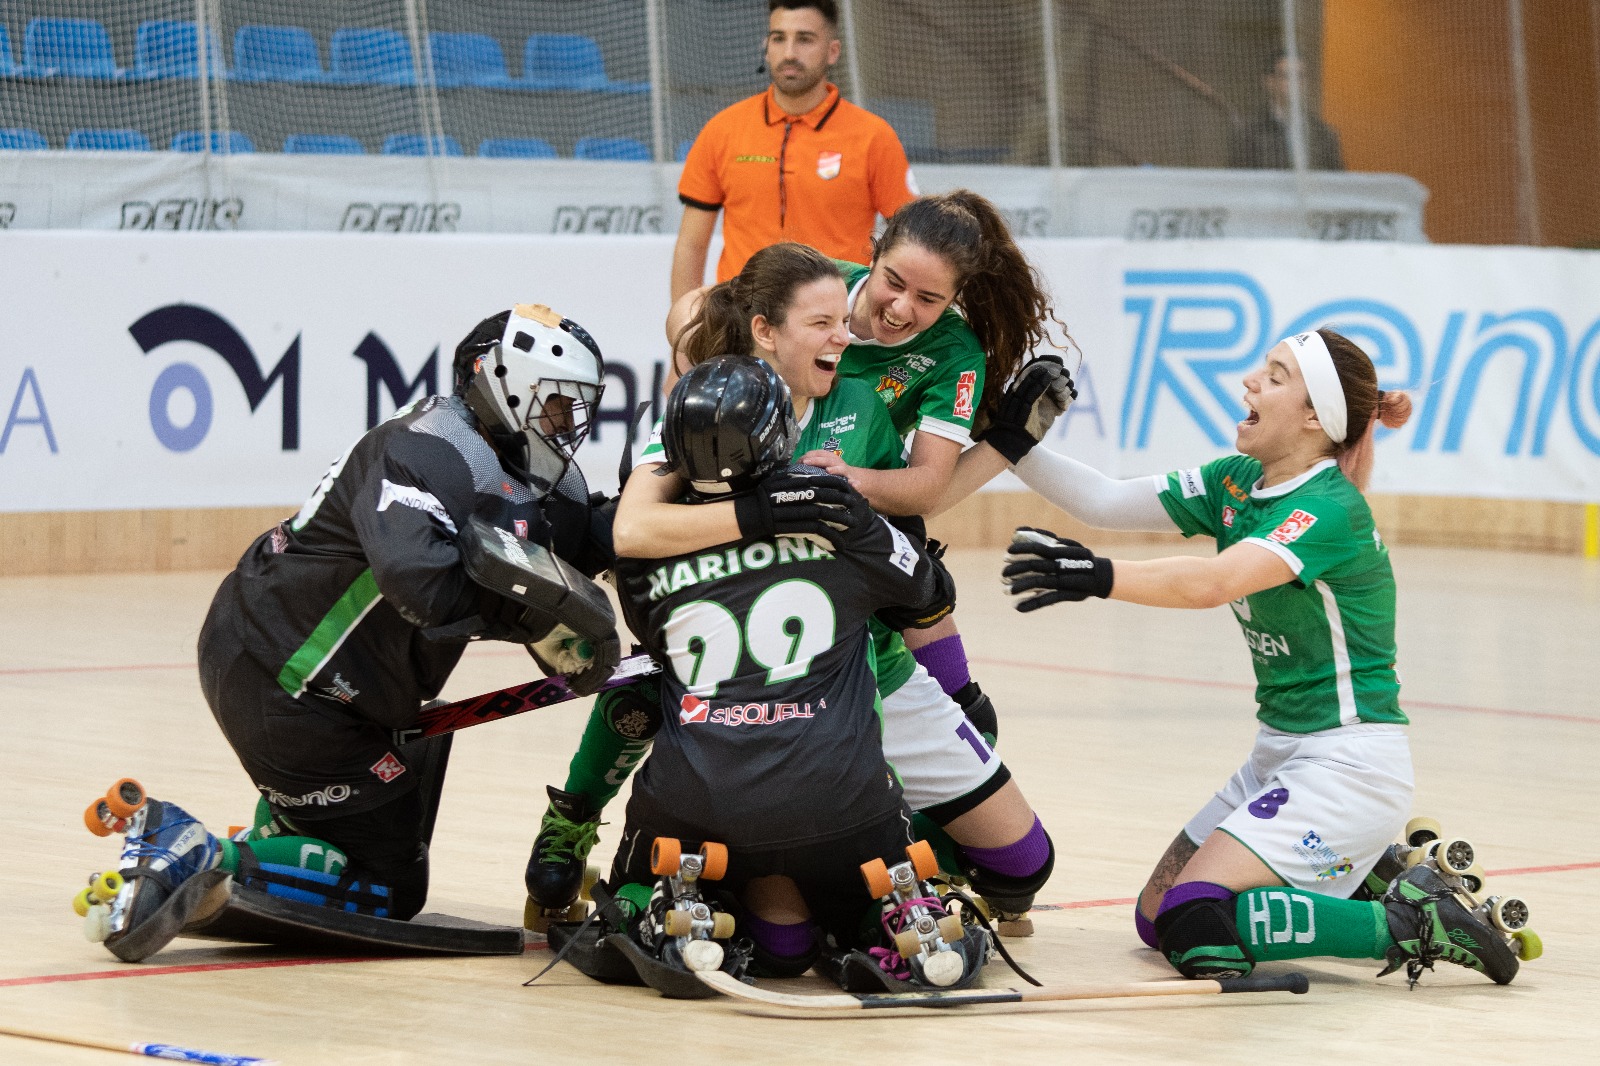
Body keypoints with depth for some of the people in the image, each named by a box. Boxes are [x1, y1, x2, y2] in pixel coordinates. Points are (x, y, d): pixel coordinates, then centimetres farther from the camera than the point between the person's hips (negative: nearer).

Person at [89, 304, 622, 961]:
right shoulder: (427, 453, -21)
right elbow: (416, 575, -38)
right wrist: (536, 621, -31)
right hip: (278, 680, -10)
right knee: (389, 887, -4)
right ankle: (190, 861, -13)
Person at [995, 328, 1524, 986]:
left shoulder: (1330, 509, -20)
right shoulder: (1237, 484, 6)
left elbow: (1214, 582, -36)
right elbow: (1103, 502, 6)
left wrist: (1102, 577, -49)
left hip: (1349, 765, -9)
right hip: (1280, 756, 9)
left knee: (1197, 923, -22)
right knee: (1157, 915, 8)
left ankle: (1409, 925, -10)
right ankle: (1374, 878, 17)